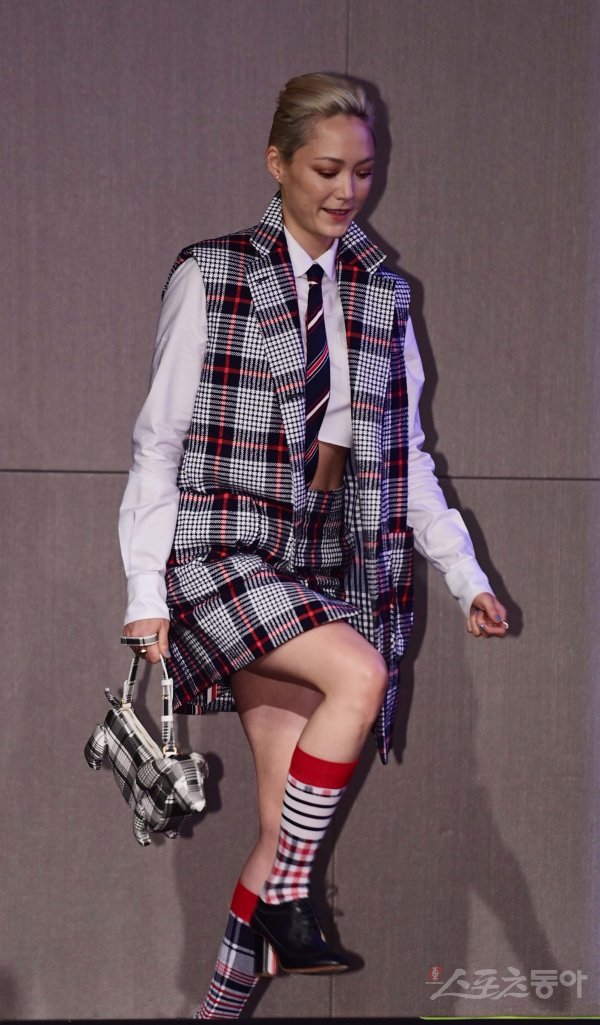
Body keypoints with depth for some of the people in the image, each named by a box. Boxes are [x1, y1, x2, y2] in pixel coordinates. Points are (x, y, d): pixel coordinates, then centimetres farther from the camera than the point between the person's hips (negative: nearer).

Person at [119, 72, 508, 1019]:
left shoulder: (383, 295, 13)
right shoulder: (210, 277, -1)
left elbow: (409, 455, 16)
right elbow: (159, 443, -1)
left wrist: (465, 577, 7)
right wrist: (146, 591, -7)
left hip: (336, 563, 5)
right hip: (227, 556, -5)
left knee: (290, 818, -1)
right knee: (359, 675, -29)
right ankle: (287, 908, -16)